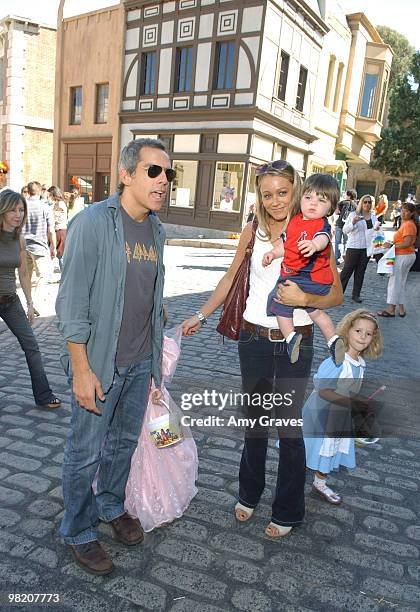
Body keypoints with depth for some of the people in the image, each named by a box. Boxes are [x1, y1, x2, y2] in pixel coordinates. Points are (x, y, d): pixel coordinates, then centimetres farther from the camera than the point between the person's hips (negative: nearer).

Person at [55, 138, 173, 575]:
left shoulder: (156, 230, 6)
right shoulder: (92, 223, -16)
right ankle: (80, 532, 31)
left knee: (124, 442, 21)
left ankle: (111, 506, 44)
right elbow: (72, 303, -17)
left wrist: (155, 355, 14)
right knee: (85, 452, 9)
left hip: (141, 362, 6)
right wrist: (82, 369, -18)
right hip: (99, 363, -6)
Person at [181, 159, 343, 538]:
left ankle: (288, 511, 30)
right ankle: (249, 494, 40)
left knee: (289, 426, 8)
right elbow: (231, 279, 11)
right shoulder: (253, 232, 0)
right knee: (255, 421, 17)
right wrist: (201, 316, 14)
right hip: (254, 337, 3)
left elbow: (336, 295, -4)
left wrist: (304, 299, -23)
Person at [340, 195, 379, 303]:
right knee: (347, 270, 0)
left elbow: (375, 231, 19)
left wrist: (377, 229, -4)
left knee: (360, 272, 8)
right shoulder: (353, 214, -3)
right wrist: (353, 223, -24)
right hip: (353, 247, -4)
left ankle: (356, 294, 15)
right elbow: (345, 230, -7)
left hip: (366, 248, 4)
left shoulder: (373, 217, 11)